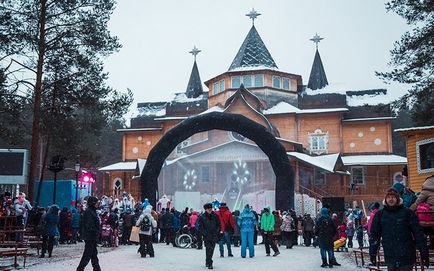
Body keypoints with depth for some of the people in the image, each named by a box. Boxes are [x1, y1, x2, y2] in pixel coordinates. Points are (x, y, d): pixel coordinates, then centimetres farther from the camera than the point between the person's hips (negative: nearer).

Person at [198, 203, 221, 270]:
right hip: (206, 236, -2)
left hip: (214, 236, 2)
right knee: (208, 249, -10)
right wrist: (205, 233, -10)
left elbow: (219, 225, 9)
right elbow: (201, 227, 0)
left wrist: (217, 232, -2)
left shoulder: (215, 216, 3)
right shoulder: (202, 217, -2)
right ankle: (209, 264, -6)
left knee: (211, 249, 8)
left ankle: (208, 262, 28)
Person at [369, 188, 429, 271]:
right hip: (390, 257, 2)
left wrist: (424, 253, -4)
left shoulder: (407, 213, -2)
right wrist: (372, 253, 3)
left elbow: (418, 233, -2)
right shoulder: (380, 214, 4)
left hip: (407, 257, -2)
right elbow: (374, 235, 7)